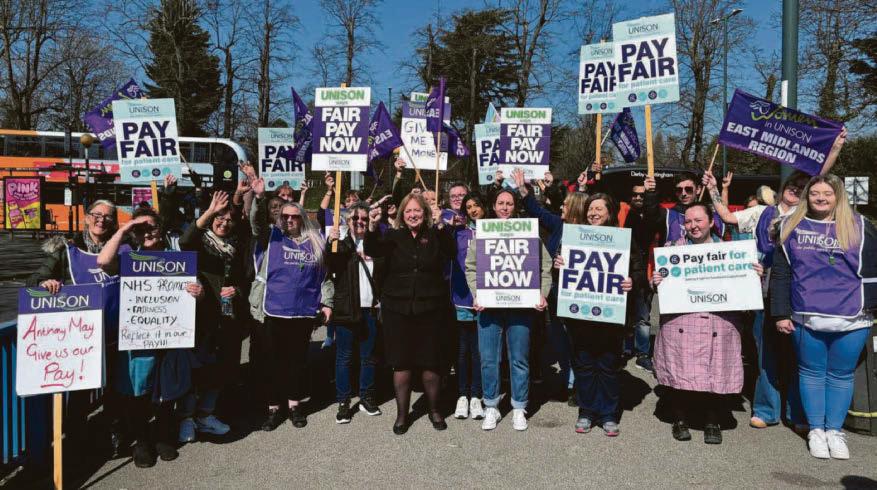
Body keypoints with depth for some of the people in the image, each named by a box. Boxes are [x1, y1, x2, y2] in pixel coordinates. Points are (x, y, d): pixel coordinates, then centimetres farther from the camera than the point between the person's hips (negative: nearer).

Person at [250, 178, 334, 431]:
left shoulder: (315, 242, 7)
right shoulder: (272, 236, 2)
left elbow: (324, 275, 12)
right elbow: (257, 223, -17)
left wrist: (327, 303, 6)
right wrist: (259, 198, -34)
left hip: (305, 312, 2)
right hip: (274, 311, -1)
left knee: (298, 359, 12)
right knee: (274, 360, 7)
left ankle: (295, 405, 26)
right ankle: (274, 408, 19)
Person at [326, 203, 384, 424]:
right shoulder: (341, 245, 1)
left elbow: (383, 274, 11)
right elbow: (330, 266, -16)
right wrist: (330, 244, -32)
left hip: (370, 309, 3)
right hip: (347, 309, -2)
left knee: (368, 356, 11)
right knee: (344, 357, 4)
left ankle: (367, 398, 24)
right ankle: (343, 403, 12)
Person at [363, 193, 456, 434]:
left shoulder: (435, 235, 4)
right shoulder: (393, 236, 6)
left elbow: (450, 253, -14)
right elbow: (372, 251, -10)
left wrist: (440, 225, -27)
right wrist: (372, 227, -27)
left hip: (430, 309, 0)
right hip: (397, 309, 1)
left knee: (431, 362, 6)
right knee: (401, 363, 6)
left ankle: (434, 410, 25)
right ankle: (402, 414, 20)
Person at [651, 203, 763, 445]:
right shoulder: (673, 249, 9)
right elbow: (662, 285, 10)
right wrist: (656, 282, -12)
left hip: (717, 324, 1)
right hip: (680, 323, 0)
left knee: (715, 374, 2)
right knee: (680, 371, 2)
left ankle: (712, 422, 22)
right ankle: (680, 419, 21)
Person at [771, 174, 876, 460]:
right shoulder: (791, 227, 5)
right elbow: (780, 274, 5)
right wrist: (780, 313, 2)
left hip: (851, 320, -1)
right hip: (806, 319, 1)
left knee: (841, 375, 10)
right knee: (811, 373, 11)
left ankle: (835, 431, 24)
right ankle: (816, 430, 24)